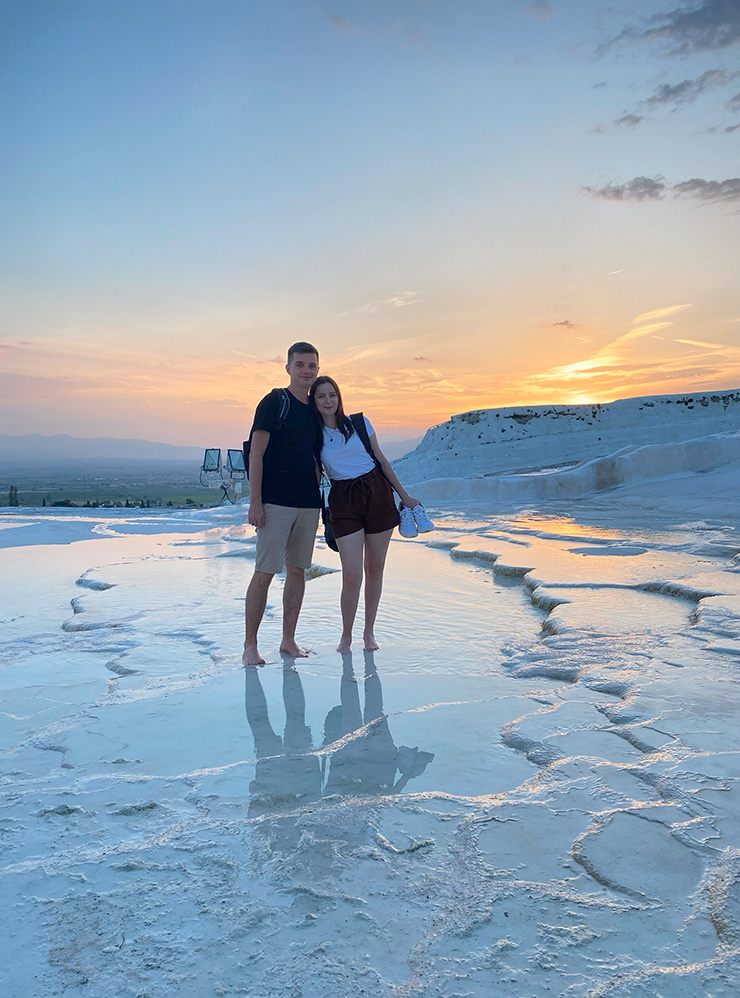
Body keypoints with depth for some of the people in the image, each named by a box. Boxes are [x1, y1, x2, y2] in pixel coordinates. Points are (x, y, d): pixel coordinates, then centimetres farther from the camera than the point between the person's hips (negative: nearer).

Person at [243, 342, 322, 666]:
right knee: (264, 572, -5)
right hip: (275, 502, -6)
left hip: (308, 503, 6)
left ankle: (288, 640, 20)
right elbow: (256, 453, -9)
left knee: (298, 570, 9)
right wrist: (255, 502, -14)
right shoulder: (274, 402, -4)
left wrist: (317, 496, 15)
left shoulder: (315, 410, 15)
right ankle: (250, 645, 5)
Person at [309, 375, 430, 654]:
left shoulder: (359, 423, 4)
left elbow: (381, 460, 9)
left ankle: (369, 632, 25)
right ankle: (346, 635, 14)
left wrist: (404, 495, 11)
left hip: (377, 493, 1)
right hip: (343, 501, -1)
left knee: (375, 569, 7)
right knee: (352, 576, -9)